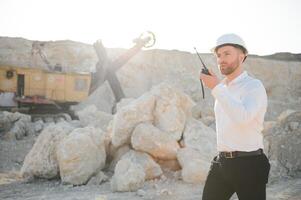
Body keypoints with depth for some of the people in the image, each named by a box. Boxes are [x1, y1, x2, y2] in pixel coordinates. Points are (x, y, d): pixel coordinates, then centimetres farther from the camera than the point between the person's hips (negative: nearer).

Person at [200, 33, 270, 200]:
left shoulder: (254, 86, -11)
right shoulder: (223, 88, 14)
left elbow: (243, 117, -30)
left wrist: (216, 88, -28)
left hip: (248, 163, -7)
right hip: (221, 162, 8)